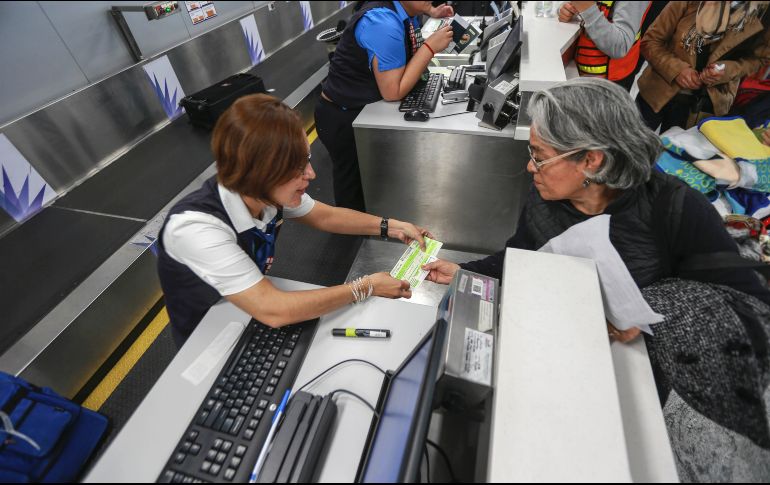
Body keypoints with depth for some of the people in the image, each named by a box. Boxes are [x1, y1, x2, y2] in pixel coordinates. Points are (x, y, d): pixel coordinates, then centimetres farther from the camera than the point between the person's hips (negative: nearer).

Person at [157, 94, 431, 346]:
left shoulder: (267, 192, -19)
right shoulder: (195, 227, -36)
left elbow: (324, 216, -2)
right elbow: (273, 311, -38)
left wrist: (391, 227, -9)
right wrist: (366, 287, -32)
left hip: (255, 312, 5)